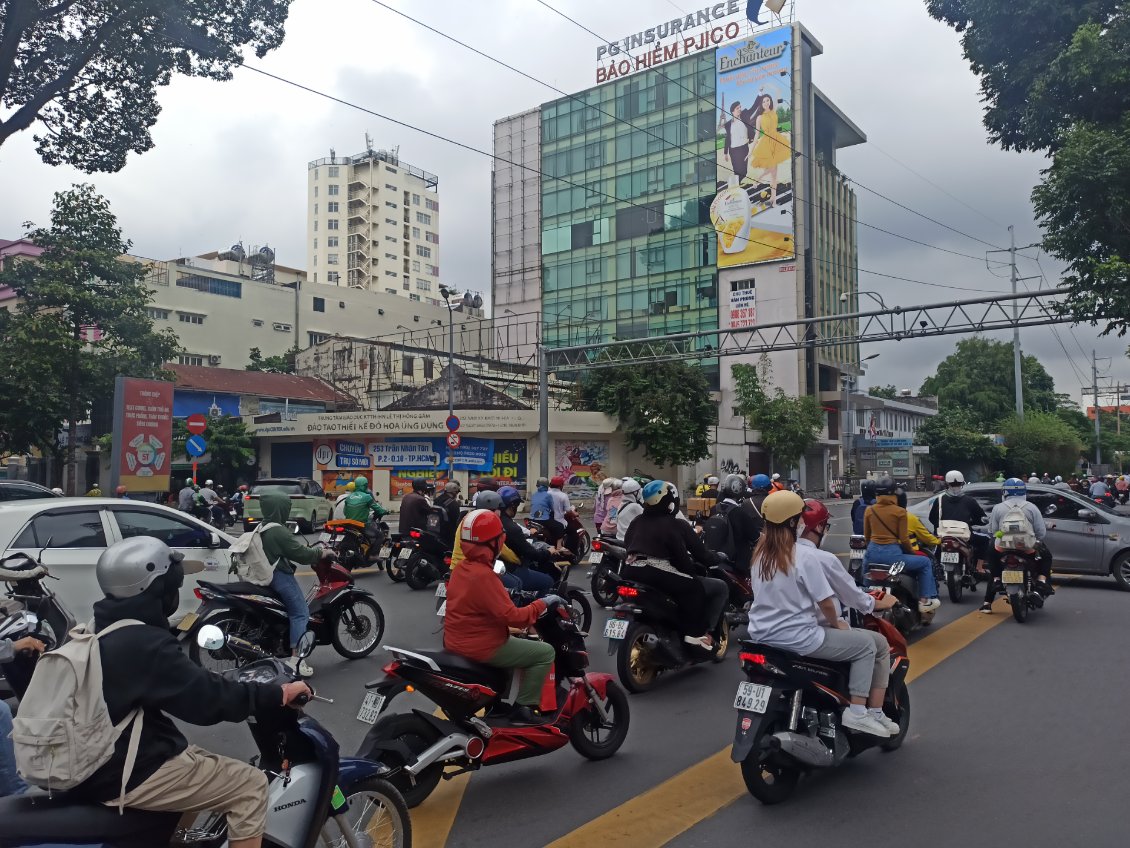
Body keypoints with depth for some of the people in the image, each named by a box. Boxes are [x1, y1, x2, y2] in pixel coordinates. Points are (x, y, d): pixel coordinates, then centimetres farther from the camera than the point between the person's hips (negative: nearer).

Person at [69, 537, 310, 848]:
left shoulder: (98, 630, 6)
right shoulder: (142, 644, -24)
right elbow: (207, 698, -23)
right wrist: (277, 693, -13)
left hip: (92, 764, 10)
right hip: (126, 776, -10)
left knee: (203, 760, 28)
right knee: (250, 785, -6)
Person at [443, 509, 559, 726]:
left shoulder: (460, 569, 5)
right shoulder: (484, 576, -24)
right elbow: (512, 617, -24)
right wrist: (542, 604, -13)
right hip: (481, 647, -10)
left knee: (514, 643, 33)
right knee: (545, 652, -3)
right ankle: (523, 709, -2)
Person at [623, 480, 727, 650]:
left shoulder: (637, 522, 17)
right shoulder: (677, 525, 1)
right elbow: (699, 553, 5)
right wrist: (717, 559, 24)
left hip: (630, 574, 7)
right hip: (659, 577, -7)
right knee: (720, 588, 4)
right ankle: (699, 633, 0)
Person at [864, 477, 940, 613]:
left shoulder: (869, 510, 5)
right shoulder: (900, 512, -6)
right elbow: (904, 539, -5)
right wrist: (912, 552, 14)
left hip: (872, 554, 5)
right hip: (891, 554, -5)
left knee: (865, 560, 40)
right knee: (925, 562, 15)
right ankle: (924, 601, 11)